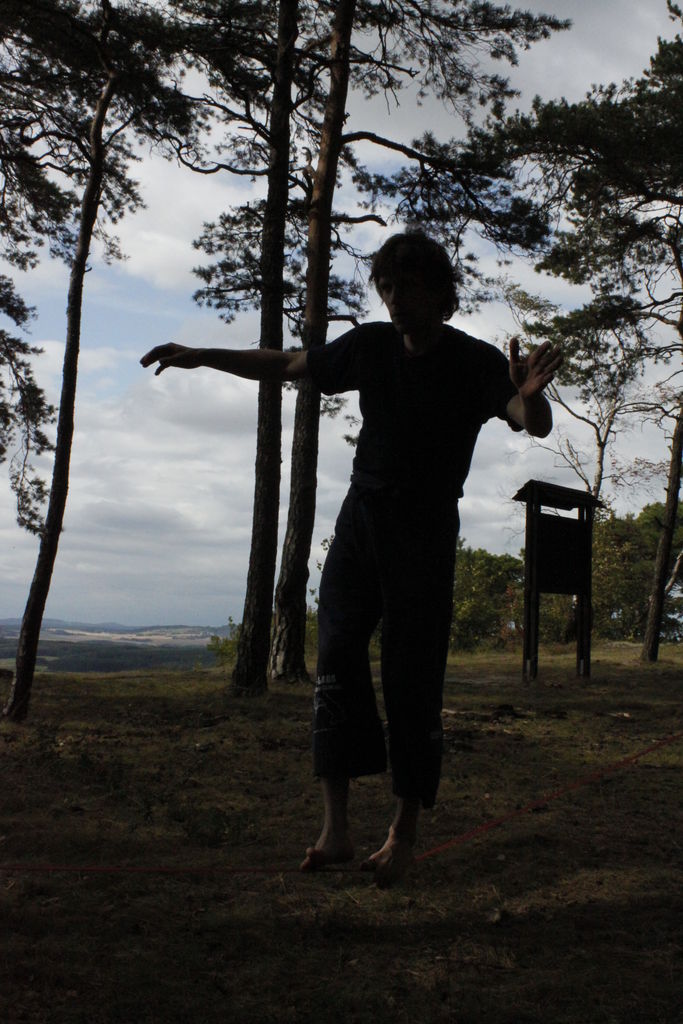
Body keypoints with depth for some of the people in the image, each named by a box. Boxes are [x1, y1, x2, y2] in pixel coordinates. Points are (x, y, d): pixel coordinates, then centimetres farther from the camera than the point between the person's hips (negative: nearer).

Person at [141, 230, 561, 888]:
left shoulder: (476, 363, -7)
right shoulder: (371, 346, 4)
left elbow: (535, 426, -22)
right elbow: (286, 366, 14)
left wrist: (530, 396, -46)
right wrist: (200, 357, 9)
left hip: (426, 535, -4)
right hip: (361, 517, 4)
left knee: (411, 679, -4)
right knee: (337, 659, -8)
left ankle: (404, 832, 8)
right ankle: (335, 828, -8)